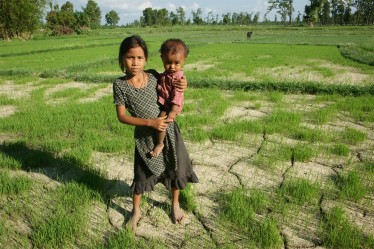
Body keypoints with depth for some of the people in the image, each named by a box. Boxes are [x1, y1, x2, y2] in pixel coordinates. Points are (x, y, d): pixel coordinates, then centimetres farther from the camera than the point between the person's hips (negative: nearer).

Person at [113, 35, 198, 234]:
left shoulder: (153, 76, -8)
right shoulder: (120, 84, -13)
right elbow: (122, 116, -13)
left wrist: (181, 84, -13)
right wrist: (150, 122, -22)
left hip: (168, 129, 2)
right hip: (144, 136, -2)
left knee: (175, 169, 15)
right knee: (142, 175, 12)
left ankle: (175, 204, 43)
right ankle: (136, 212, 39)